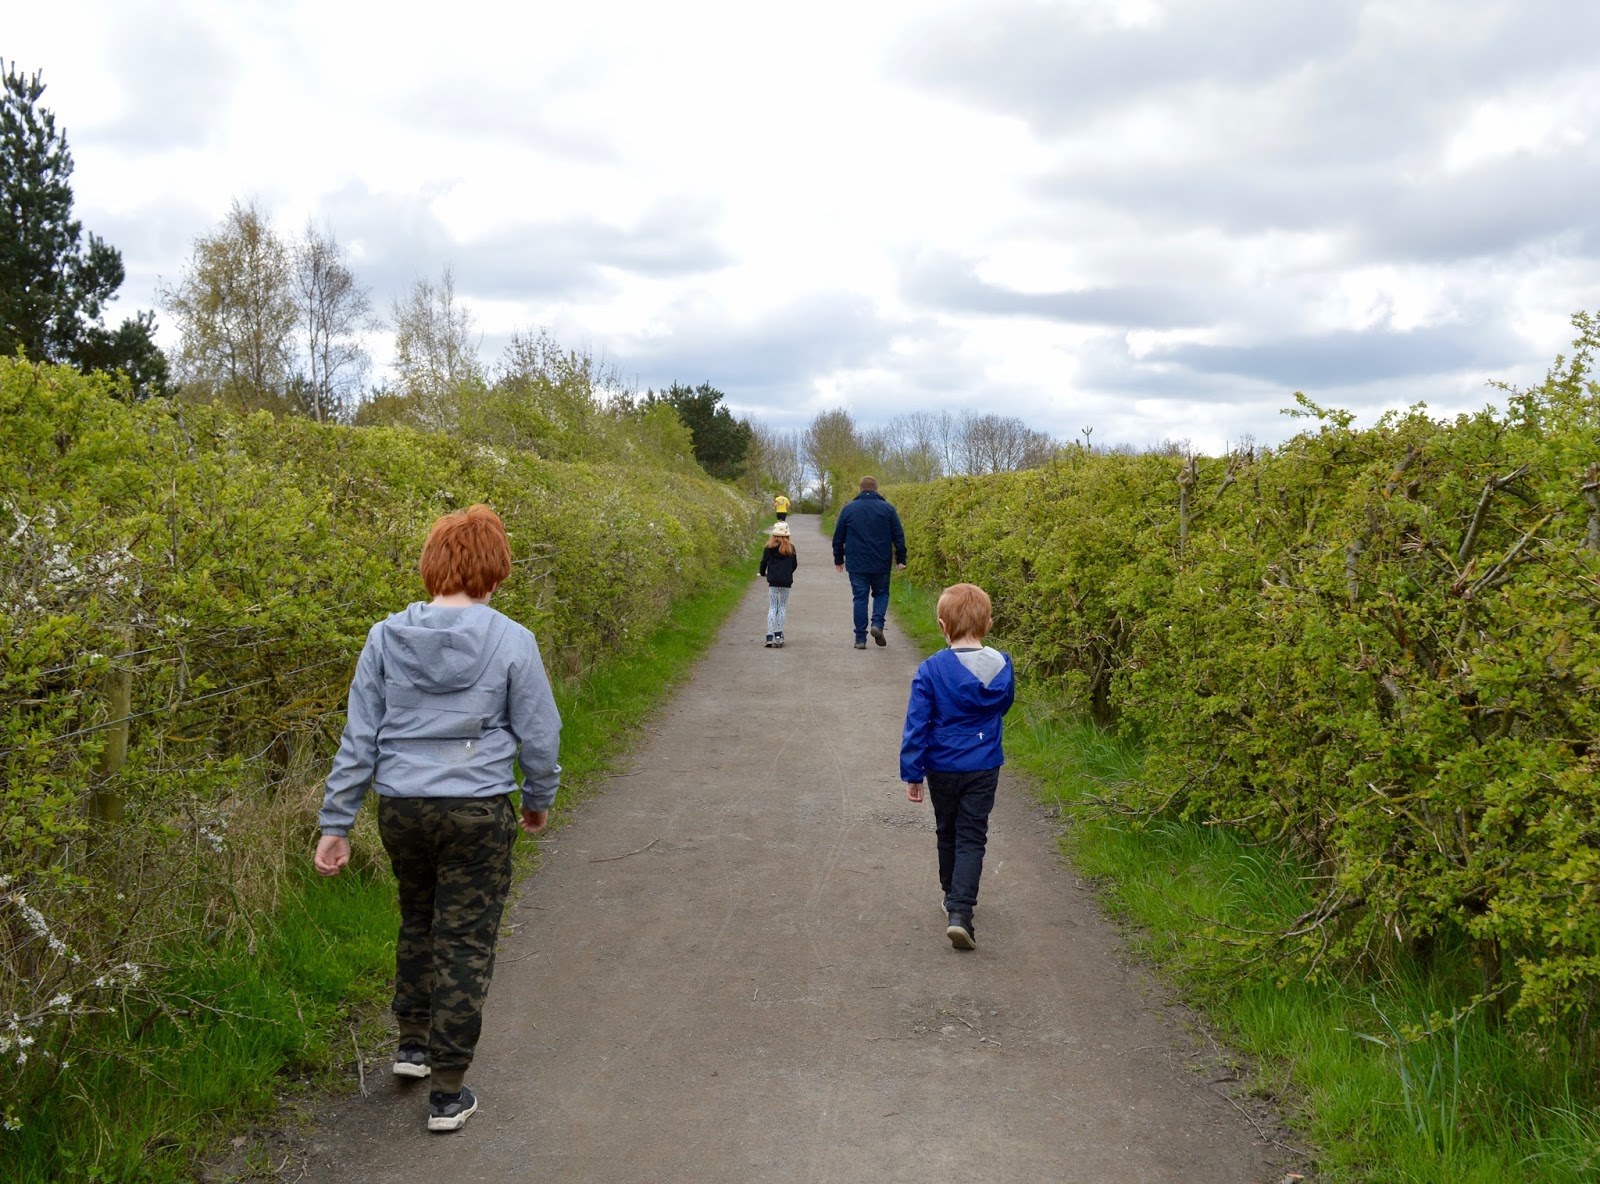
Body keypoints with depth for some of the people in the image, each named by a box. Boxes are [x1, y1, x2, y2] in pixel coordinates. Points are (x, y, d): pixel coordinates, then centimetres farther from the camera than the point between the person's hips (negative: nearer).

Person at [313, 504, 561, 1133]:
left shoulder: (385, 637, -3)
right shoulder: (511, 641, -11)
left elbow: (358, 739, 0)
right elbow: (539, 737, -4)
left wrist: (336, 824, 6)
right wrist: (539, 800, 14)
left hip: (401, 808, 3)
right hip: (478, 811, -3)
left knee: (417, 923, 26)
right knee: (464, 944, 7)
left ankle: (412, 1044, 39)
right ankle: (447, 1093, 13)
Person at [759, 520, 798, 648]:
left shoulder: (769, 548, -3)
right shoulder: (790, 548, 2)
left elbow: (764, 562, 0)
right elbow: (795, 564, 9)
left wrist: (762, 573, 22)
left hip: (773, 581, -1)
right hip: (786, 581, 1)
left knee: (772, 607, 3)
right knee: (783, 606, 11)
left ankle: (770, 637, -7)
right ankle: (778, 635, 5)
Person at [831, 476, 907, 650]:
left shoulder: (848, 509, 3)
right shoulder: (888, 509, 0)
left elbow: (838, 537, 7)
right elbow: (898, 536, 0)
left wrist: (838, 559, 17)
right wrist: (901, 559, 7)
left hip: (856, 564, 0)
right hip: (881, 564, 0)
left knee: (860, 598, 4)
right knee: (881, 593, 17)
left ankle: (860, 638, 2)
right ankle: (878, 624, -6)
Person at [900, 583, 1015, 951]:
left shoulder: (931, 670, -16)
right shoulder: (1002, 666, -8)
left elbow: (917, 724, -14)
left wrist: (912, 773, -7)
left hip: (942, 768, 0)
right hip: (984, 768, 1)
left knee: (947, 834, 20)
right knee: (972, 839, 2)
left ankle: (953, 898, 36)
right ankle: (960, 911, -11)